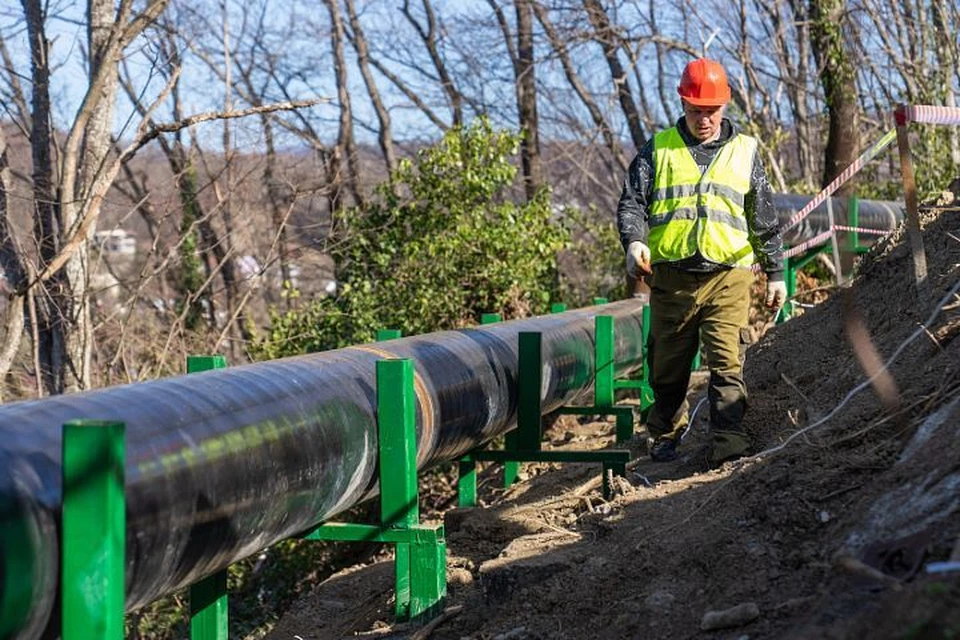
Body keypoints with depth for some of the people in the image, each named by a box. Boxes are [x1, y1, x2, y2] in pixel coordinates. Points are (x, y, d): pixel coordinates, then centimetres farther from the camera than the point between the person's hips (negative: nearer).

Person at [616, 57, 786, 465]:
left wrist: (776, 272, 15)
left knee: (727, 362, -12)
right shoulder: (658, 150, 9)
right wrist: (634, 240, -16)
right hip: (671, 275, 1)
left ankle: (729, 439, -14)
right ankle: (665, 436, 25)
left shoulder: (744, 152, 12)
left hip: (728, 275, -1)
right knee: (668, 365, 9)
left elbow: (765, 219, 16)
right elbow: (632, 202, 4)